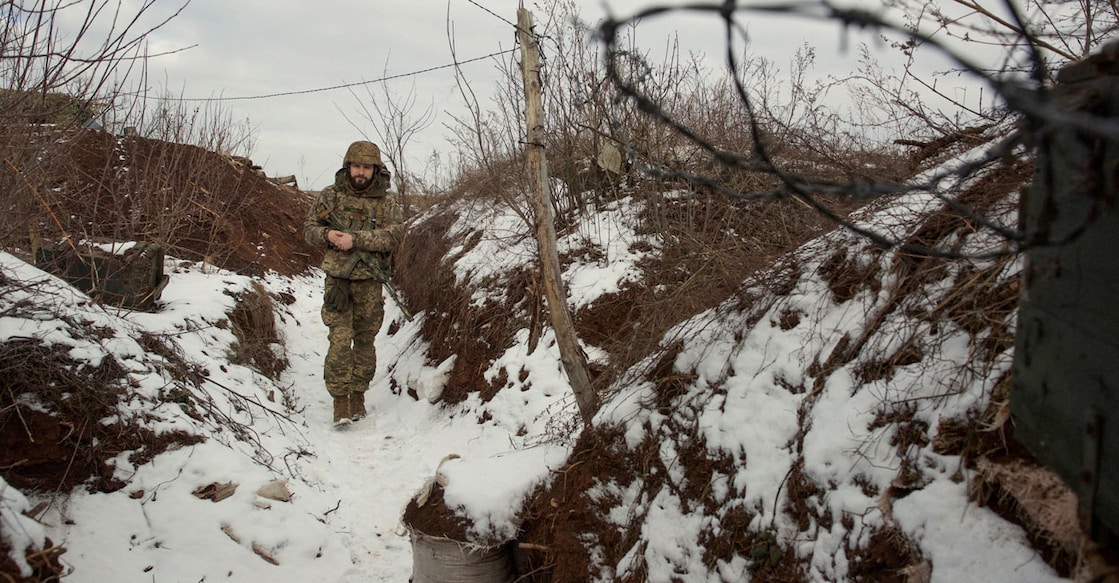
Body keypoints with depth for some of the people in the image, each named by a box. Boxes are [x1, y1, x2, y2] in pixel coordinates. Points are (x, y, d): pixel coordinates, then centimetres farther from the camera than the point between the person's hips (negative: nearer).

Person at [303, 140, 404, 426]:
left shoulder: (387, 202, 0)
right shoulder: (330, 195, 3)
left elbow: (393, 234, -14)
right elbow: (309, 228, 8)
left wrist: (356, 239, -24)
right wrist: (327, 234, -15)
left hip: (369, 281, 1)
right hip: (337, 277, -1)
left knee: (365, 339, 9)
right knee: (340, 339, -8)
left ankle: (358, 395, 22)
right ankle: (340, 401, -4)